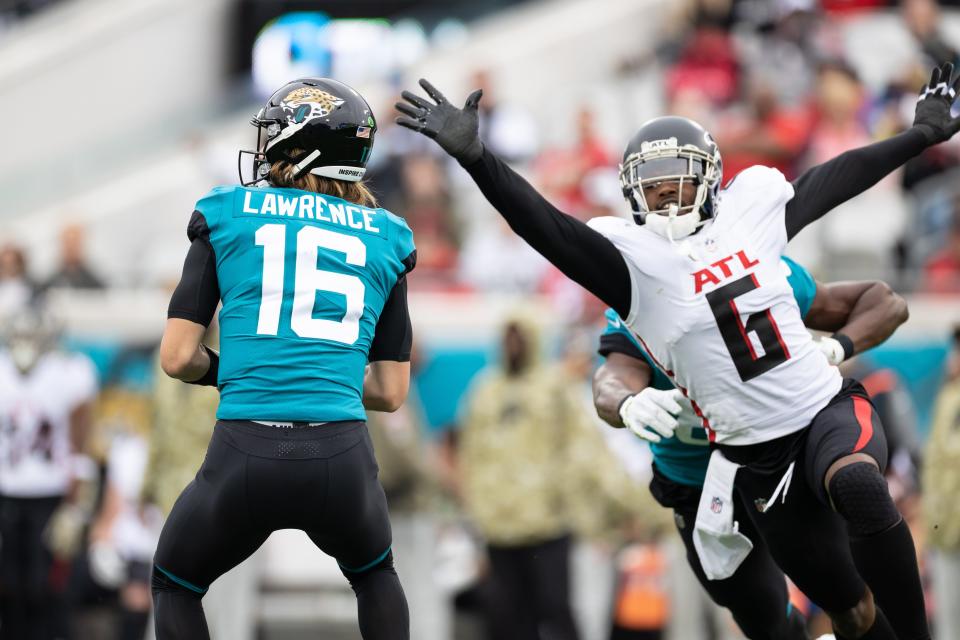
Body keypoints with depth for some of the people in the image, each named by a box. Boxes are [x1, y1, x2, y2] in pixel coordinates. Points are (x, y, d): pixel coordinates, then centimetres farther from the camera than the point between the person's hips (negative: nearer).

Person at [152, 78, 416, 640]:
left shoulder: (229, 215, 7)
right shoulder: (384, 239, 13)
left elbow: (178, 359, 4)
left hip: (245, 458, -2)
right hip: (343, 456, 2)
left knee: (176, 585, 26)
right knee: (375, 573, 34)